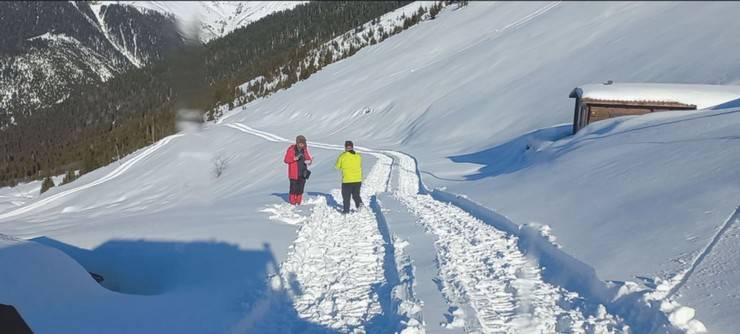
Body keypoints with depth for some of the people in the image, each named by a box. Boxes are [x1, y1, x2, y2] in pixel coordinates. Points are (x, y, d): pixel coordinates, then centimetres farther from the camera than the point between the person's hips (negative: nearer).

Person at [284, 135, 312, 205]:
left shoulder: (305, 149, 6)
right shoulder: (291, 149, -8)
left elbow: (308, 157, 16)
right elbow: (286, 160, -7)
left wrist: (309, 161, -8)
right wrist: (294, 158, -21)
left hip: (303, 173, 4)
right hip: (294, 174, -4)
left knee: (300, 189, 8)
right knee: (294, 188, -5)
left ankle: (298, 203, 18)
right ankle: (292, 203, 7)